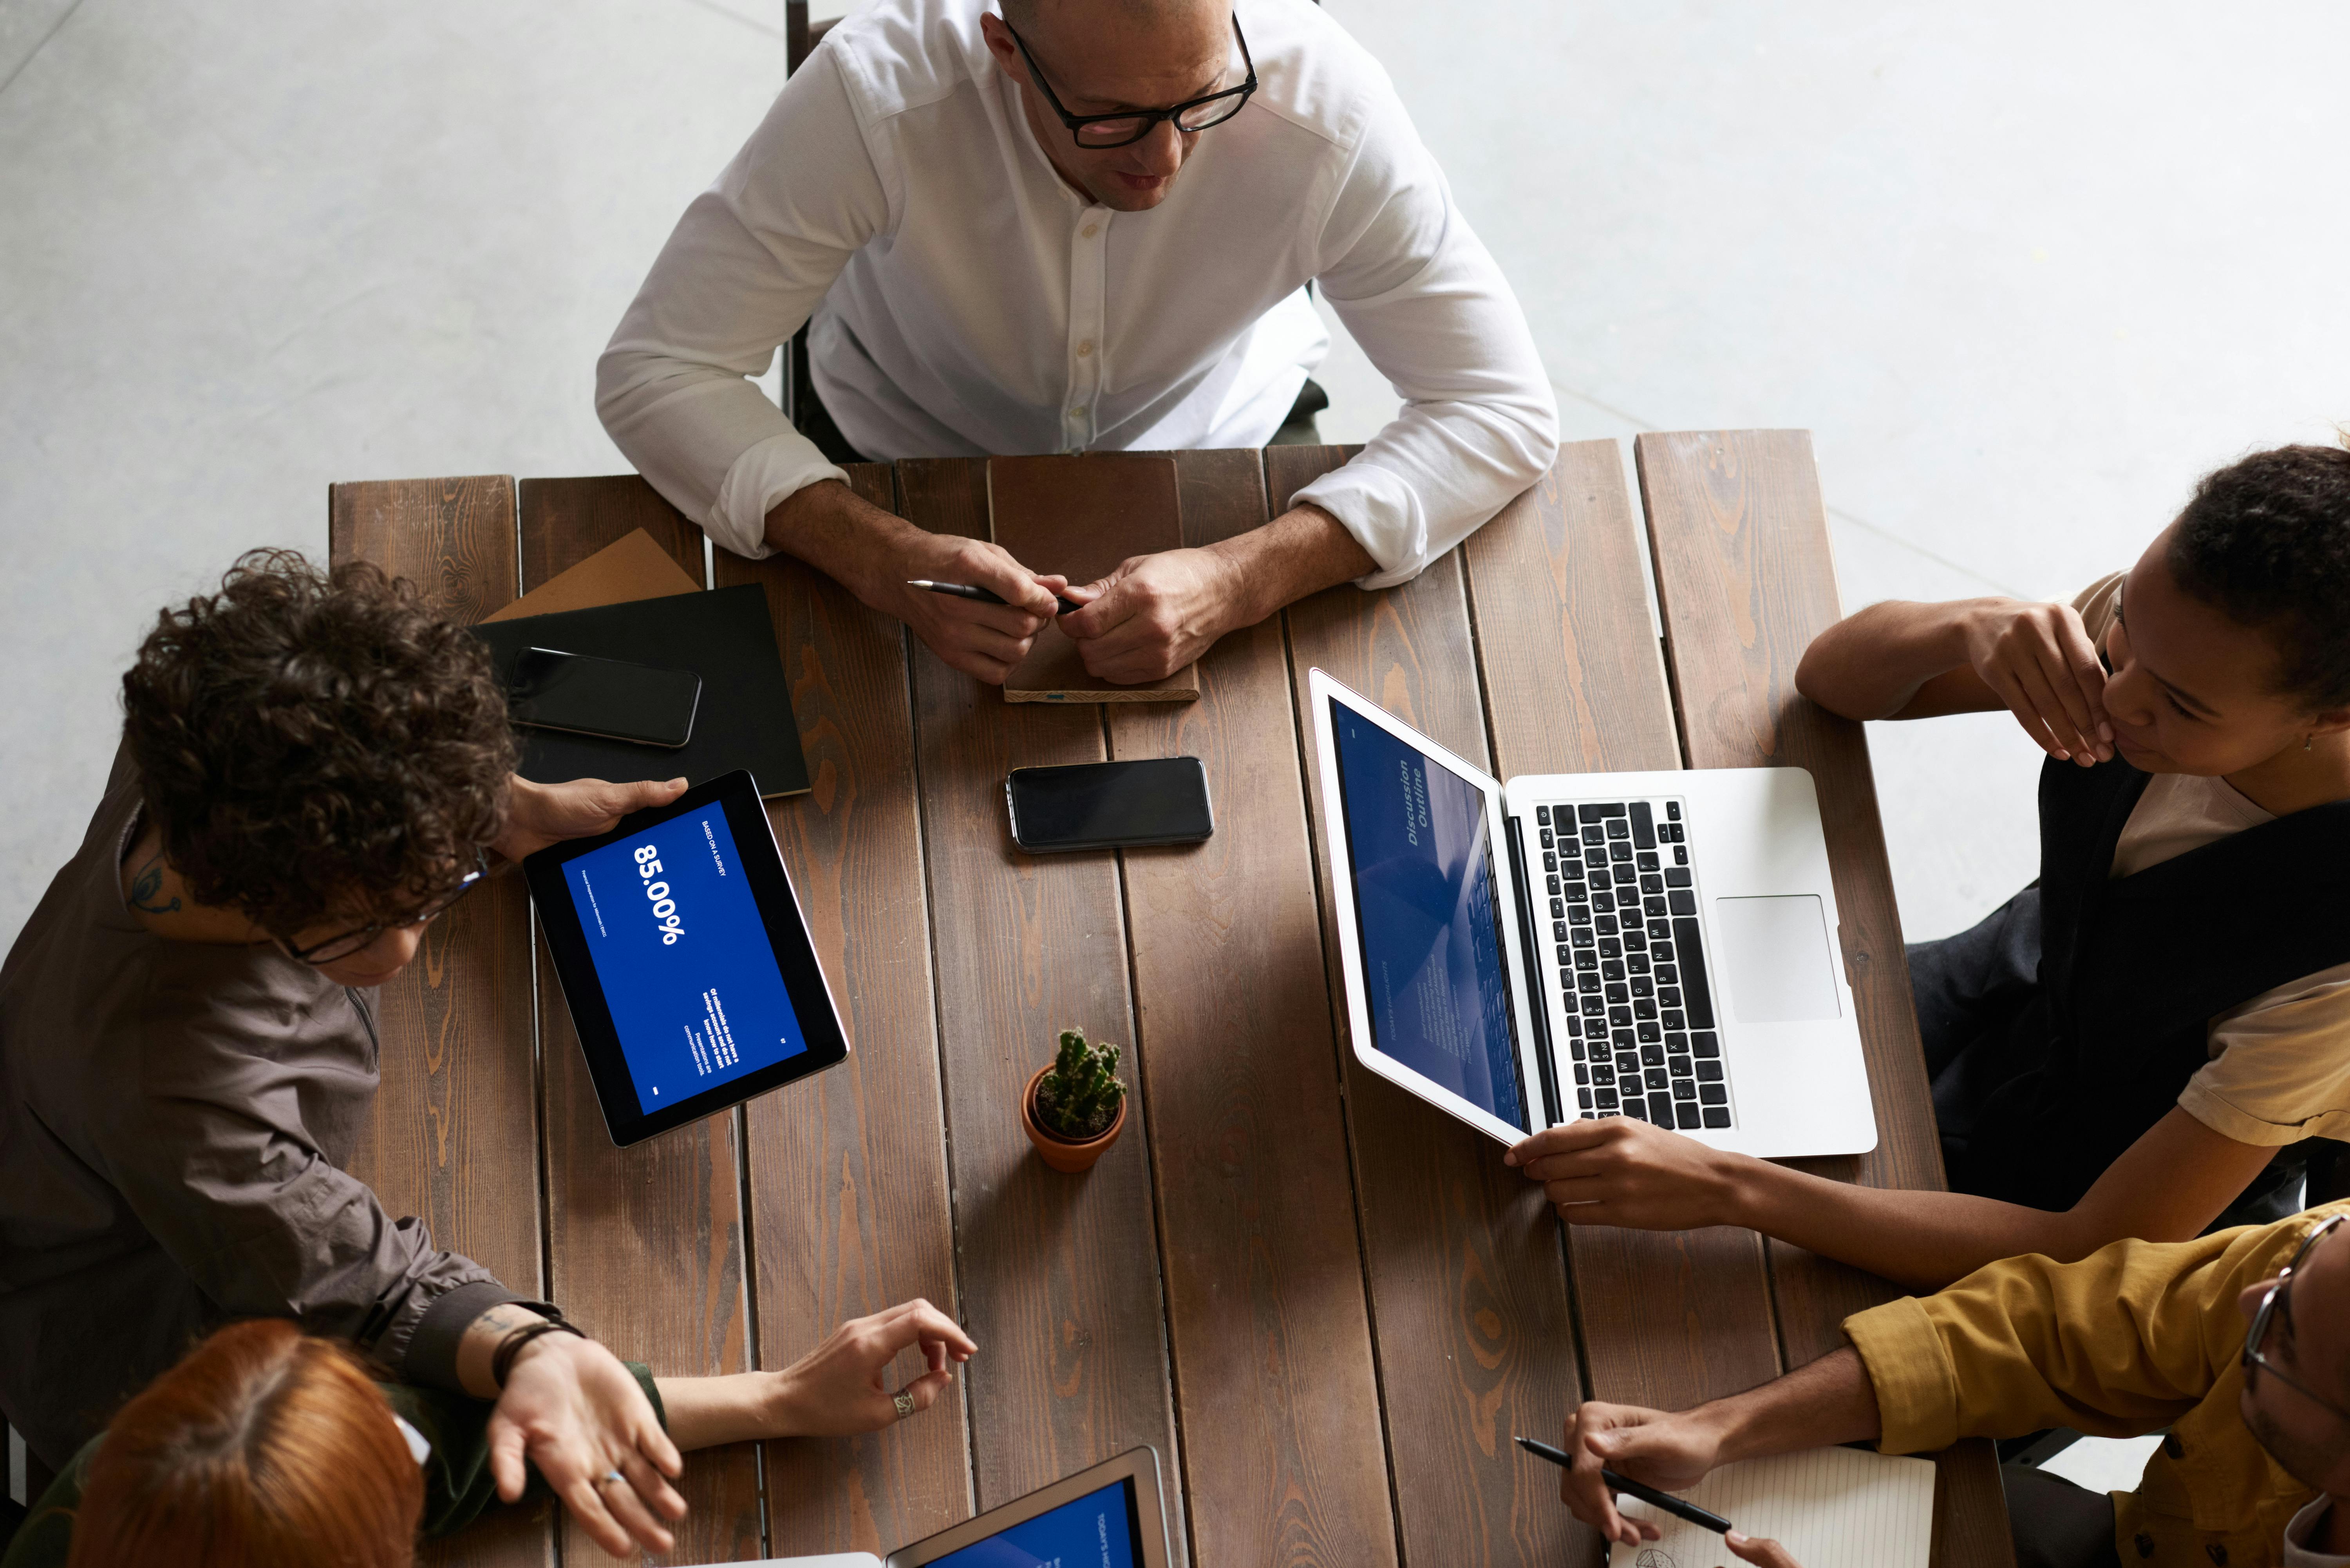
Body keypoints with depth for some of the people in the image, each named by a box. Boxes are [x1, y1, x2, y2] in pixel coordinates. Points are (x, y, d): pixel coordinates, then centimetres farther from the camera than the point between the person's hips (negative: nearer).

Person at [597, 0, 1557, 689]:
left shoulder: (1325, 109, -33)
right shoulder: (876, 97, -36)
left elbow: (1504, 410, -27)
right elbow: (656, 372, -29)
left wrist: (1238, 581, -42)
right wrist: (885, 562, -46)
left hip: (1219, 442, 1)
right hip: (912, 455, -1)